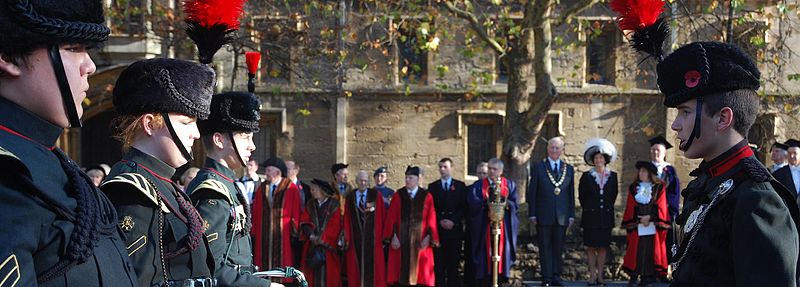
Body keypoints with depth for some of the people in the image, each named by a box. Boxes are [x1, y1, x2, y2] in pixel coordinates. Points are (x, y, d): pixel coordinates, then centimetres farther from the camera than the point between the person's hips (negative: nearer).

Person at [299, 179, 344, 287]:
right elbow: (304, 222, 5)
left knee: (327, 274, -6)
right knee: (313, 275, 0)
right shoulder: (310, 204, 14)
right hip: (312, 247, 4)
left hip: (328, 246, -4)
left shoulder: (334, 204, 0)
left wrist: (321, 238, -13)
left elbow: (335, 225, -7)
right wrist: (311, 235, -12)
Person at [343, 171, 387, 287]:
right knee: (357, 268, 4)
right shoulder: (350, 198, 6)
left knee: (373, 268, 2)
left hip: (373, 238, -2)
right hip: (356, 240, 2)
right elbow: (347, 220, 5)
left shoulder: (376, 195, 0)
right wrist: (347, 238, -3)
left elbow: (383, 216, 0)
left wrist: (383, 237, -4)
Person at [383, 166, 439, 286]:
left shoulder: (427, 197, 3)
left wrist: (428, 237, -9)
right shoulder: (398, 195, 4)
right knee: (401, 272, 0)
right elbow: (391, 218, 1)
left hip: (420, 242, 0)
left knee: (419, 272, 2)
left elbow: (431, 220, 1)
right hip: (401, 241, 0)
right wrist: (393, 236, -8)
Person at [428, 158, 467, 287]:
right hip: (438, 229, 0)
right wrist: (440, 221, -8)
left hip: (455, 229, 0)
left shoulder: (460, 185, 8)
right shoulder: (433, 186, 10)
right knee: (439, 262, -3)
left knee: (454, 260, 0)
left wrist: (453, 221, -9)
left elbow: (464, 207, 3)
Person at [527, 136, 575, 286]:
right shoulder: (538, 167, 3)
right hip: (543, 215, -2)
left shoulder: (569, 169, 11)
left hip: (562, 216, 2)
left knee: (558, 248, 6)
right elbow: (532, 192, 1)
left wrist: (571, 215, 6)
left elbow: (571, 194, 12)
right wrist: (532, 214, -5)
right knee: (545, 247, 2)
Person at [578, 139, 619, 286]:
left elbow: (614, 195, 13)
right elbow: (581, 196, 7)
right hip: (591, 217, -1)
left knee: (603, 247, 4)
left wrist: (607, 208, 10)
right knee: (591, 247, -1)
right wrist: (588, 209, 7)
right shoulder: (586, 176, 1)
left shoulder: (612, 176, 6)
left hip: (606, 217, 1)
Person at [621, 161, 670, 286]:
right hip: (637, 225, 1)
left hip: (653, 225, -1)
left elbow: (660, 206, -1)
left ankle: (648, 276, 4)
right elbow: (631, 207, 5)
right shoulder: (633, 187, 10)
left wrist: (650, 217, -13)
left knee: (651, 250, -2)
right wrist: (640, 219, -9)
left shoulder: (659, 187, 5)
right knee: (636, 251, -3)